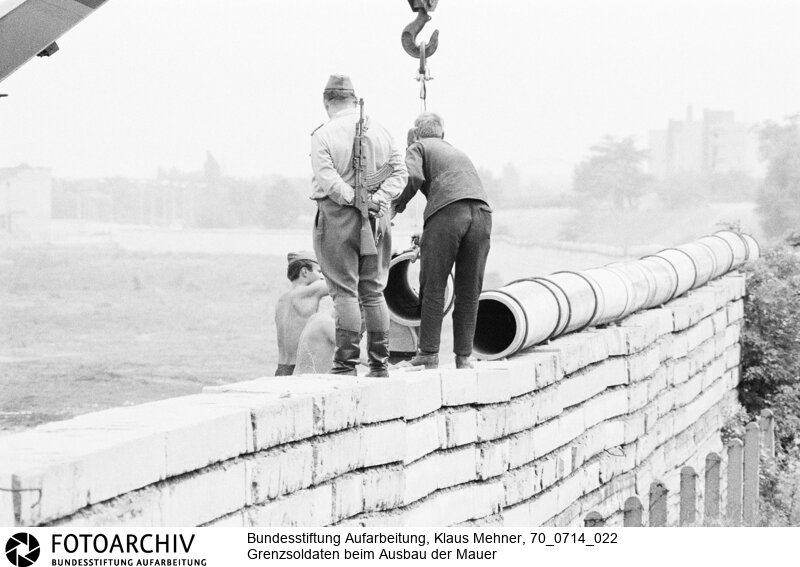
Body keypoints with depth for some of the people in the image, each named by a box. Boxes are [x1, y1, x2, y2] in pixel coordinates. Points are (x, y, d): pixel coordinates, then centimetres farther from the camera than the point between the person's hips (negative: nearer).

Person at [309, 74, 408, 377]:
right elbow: (399, 171, 4)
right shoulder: (380, 131, 8)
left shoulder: (323, 136, -7)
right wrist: (377, 199, -6)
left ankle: (346, 363, -8)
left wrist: (356, 200, -14)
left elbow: (328, 180, -17)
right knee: (373, 291, 11)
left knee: (345, 291, -4)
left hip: (338, 216, -5)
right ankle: (379, 364, 12)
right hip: (376, 217, 5)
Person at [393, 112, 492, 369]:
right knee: (469, 290, 8)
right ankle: (463, 356, 6)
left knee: (433, 287, 3)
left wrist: (397, 206, 11)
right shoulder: (459, 153, 36)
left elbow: (413, 177, -4)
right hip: (482, 212, 5)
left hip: (446, 212, -5)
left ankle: (429, 352, 1)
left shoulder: (417, 148, 18)